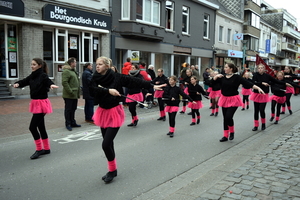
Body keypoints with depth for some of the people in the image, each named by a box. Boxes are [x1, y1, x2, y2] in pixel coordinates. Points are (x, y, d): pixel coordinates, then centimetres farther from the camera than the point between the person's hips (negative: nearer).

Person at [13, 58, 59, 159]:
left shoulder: (43, 76, -14)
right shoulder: (32, 76, 9)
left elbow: (48, 81, -32)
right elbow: (24, 81, 3)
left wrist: (52, 85, -55)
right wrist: (17, 84, -19)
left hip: (41, 103, -8)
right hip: (35, 103, 8)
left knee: (32, 127, -7)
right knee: (41, 127, 14)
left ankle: (39, 149, 6)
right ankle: (46, 149, 24)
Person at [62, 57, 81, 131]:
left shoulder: (74, 71, 17)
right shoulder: (66, 71, -13)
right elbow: (64, 82, -21)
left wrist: (78, 93, 17)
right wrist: (70, 91, -21)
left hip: (75, 95, 9)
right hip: (68, 95, -9)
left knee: (73, 109, 16)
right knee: (68, 109, 1)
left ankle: (73, 123, 27)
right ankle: (68, 124, 10)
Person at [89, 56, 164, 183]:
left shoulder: (117, 77, -11)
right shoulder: (95, 79, 0)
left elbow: (135, 81, -12)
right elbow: (93, 89, -19)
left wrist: (152, 86, -13)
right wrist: (108, 90, -31)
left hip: (114, 113, -5)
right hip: (103, 112, 5)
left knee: (106, 144, -10)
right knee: (108, 144, 13)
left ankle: (112, 170, 12)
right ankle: (112, 170, 29)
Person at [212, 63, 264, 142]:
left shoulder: (236, 77, -9)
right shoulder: (222, 77, 3)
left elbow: (247, 83, -16)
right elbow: (212, 82, 3)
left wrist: (258, 88, -25)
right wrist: (216, 76, -15)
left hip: (233, 100, -5)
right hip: (224, 99, 5)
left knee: (228, 117, -15)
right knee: (225, 118, 9)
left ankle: (232, 132, 14)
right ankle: (225, 136, 21)